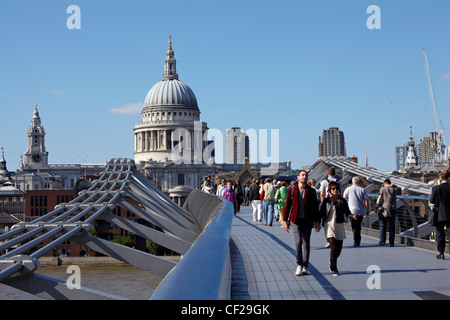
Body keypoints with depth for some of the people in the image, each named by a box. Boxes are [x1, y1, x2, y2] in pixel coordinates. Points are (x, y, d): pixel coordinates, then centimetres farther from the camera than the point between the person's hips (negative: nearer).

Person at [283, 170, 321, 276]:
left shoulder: (311, 191, 4)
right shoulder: (291, 190, 2)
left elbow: (315, 207, 8)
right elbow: (287, 206, 5)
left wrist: (317, 221, 3)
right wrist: (285, 220, 2)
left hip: (307, 221, 1)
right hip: (295, 220, -1)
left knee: (306, 243, 6)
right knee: (298, 242, -12)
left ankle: (305, 267, 15)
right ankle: (299, 265, 1)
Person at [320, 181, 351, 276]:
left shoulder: (342, 201, 5)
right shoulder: (326, 200, 2)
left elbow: (347, 212, 5)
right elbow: (321, 213, 4)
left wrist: (352, 215, -13)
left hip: (339, 225, 3)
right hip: (329, 225, -3)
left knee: (339, 248, 8)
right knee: (333, 246, -14)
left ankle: (332, 263, 35)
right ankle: (334, 269, -7)